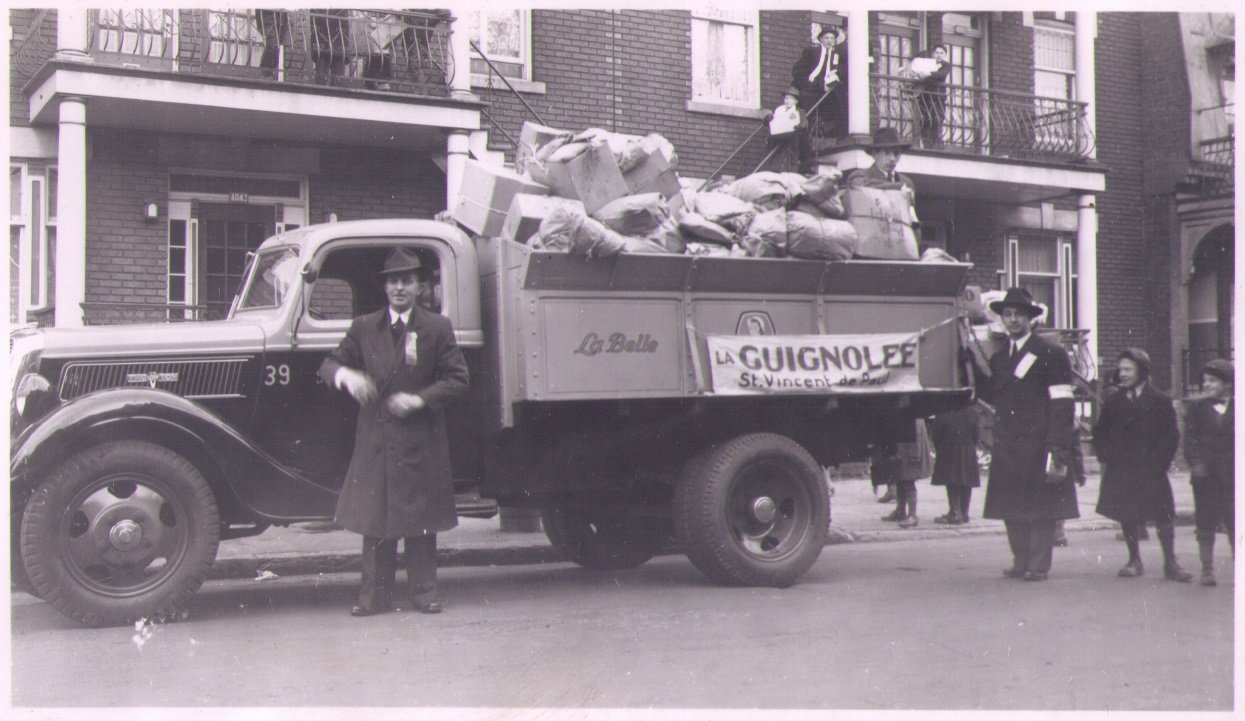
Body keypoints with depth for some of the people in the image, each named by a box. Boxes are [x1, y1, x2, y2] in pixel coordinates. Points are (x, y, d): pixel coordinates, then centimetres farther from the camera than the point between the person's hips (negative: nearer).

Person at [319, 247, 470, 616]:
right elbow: (330, 364, 11)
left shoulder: (437, 328, 4)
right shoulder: (363, 328, 10)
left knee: (421, 518, 5)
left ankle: (424, 590, 14)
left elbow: (457, 378, 1)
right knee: (374, 519, 3)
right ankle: (375, 593, 9)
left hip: (421, 441, -1)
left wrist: (420, 399, -13)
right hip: (374, 439, 2)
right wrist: (345, 375, -13)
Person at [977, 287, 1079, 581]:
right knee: (1011, 507, 7)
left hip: (1038, 444, -6)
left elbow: (1062, 403, -7)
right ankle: (1021, 562, 17)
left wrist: (1058, 447, -14)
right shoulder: (998, 358, 17)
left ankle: (1039, 565, 4)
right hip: (1007, 445, 6)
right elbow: (989, 396, 15)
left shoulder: (1051, 355, -2)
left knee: (1041, 507, -2)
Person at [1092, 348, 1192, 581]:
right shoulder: (1113, 401, 8)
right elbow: (1100, 432, 14)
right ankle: (1134, 560, 17)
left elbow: (1171, 435, 1)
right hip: (1120, 470, 3)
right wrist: (1106, 456, -1)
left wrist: (1159, 463, -7)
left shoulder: (1160, 400, 0)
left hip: (1151, 471, -3)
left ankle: (1170, 563, 6)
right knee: (1127, 517, 6)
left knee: (1162, 518, -3)